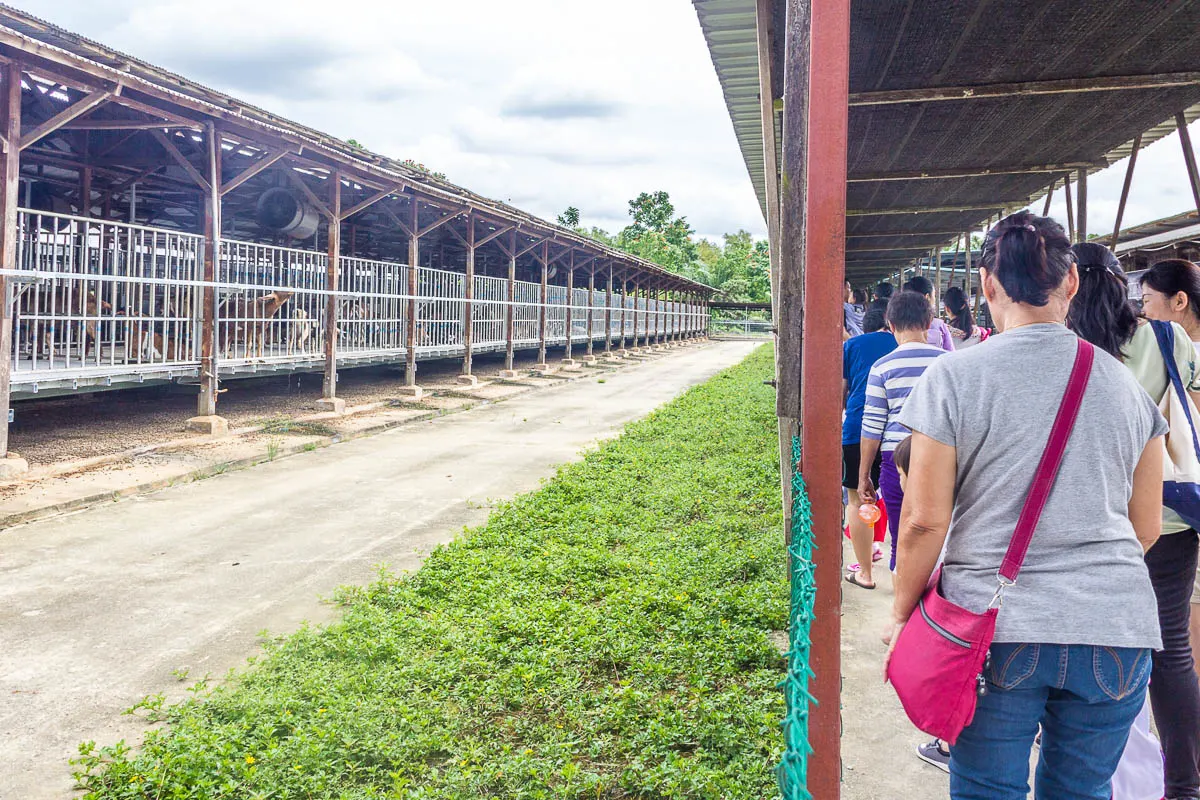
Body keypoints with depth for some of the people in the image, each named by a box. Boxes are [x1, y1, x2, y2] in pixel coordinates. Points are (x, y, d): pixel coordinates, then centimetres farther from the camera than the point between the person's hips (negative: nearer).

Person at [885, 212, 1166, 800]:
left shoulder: (953, 376, -7)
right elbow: (1146, 526, 11)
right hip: (1115, 630, 4)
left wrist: (902, 613, 4)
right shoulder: (1124, 383, 5)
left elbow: (924, 520, -9)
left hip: (993, 629, -3)